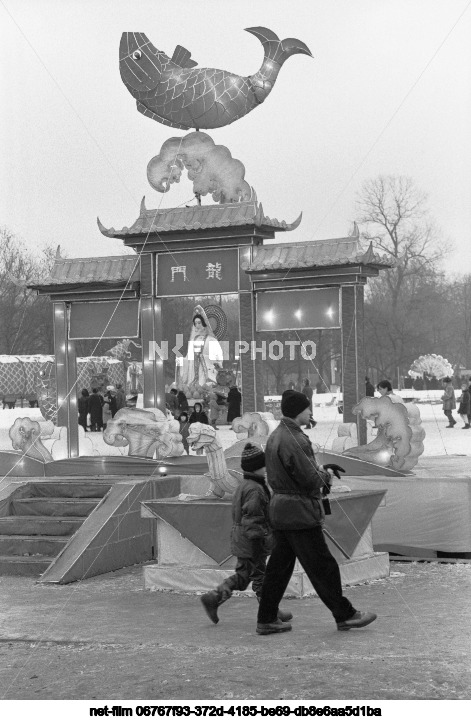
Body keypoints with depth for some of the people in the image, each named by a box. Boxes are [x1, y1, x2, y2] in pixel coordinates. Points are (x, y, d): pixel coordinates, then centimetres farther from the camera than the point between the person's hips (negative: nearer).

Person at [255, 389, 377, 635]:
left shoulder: (275, 437, 11)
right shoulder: (294, 440, -21)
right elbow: (311, 481, -21)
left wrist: (320, 468, 11)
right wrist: (325, 475, 0)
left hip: (278, 508, 10)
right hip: (299, 513, -10)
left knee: (279, 566, 14)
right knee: (322, 566, 1)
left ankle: (266, 619, 17)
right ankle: (345, 615, 12)